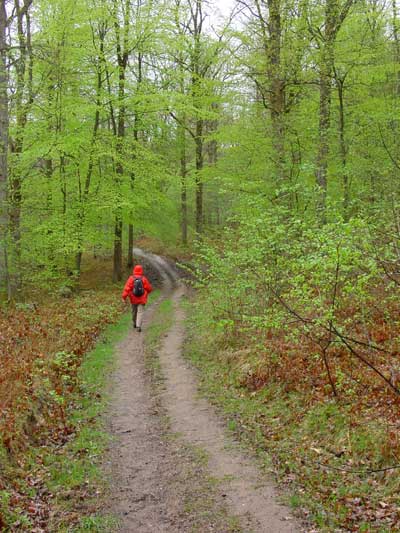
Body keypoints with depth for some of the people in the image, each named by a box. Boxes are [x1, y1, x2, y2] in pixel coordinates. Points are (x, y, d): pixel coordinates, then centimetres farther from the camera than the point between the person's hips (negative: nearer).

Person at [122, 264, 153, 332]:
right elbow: (149, 288, 1)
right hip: (142, 299, -2)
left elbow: (127, 288, -16)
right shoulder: (144, 279, -7)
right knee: (140, 312, -3)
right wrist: (146, 292, 22)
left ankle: (135, 323, 38)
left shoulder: (131, 278, -8)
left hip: (133, 299, 2)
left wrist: (124, 297, -14)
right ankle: (138, 326, -17)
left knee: (134, 311, 20)